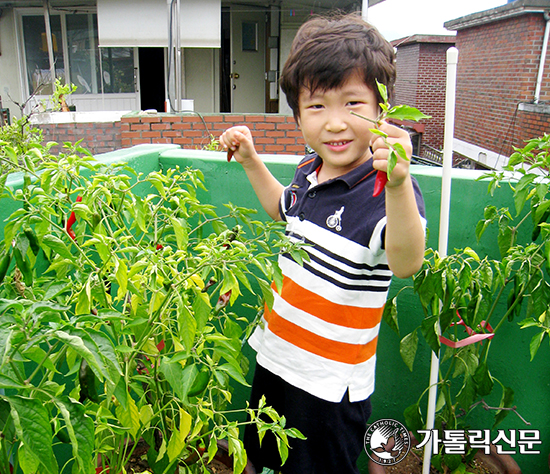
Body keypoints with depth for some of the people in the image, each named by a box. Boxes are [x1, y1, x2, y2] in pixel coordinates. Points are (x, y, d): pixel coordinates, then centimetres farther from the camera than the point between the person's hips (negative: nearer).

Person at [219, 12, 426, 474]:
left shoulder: (384, 187, -25)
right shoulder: (310, 171, -3)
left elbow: (405, 264, -42)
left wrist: (398, 184, -58)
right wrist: (251, 162, 10)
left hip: (332, 382, -7)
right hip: (274, 354, 7)